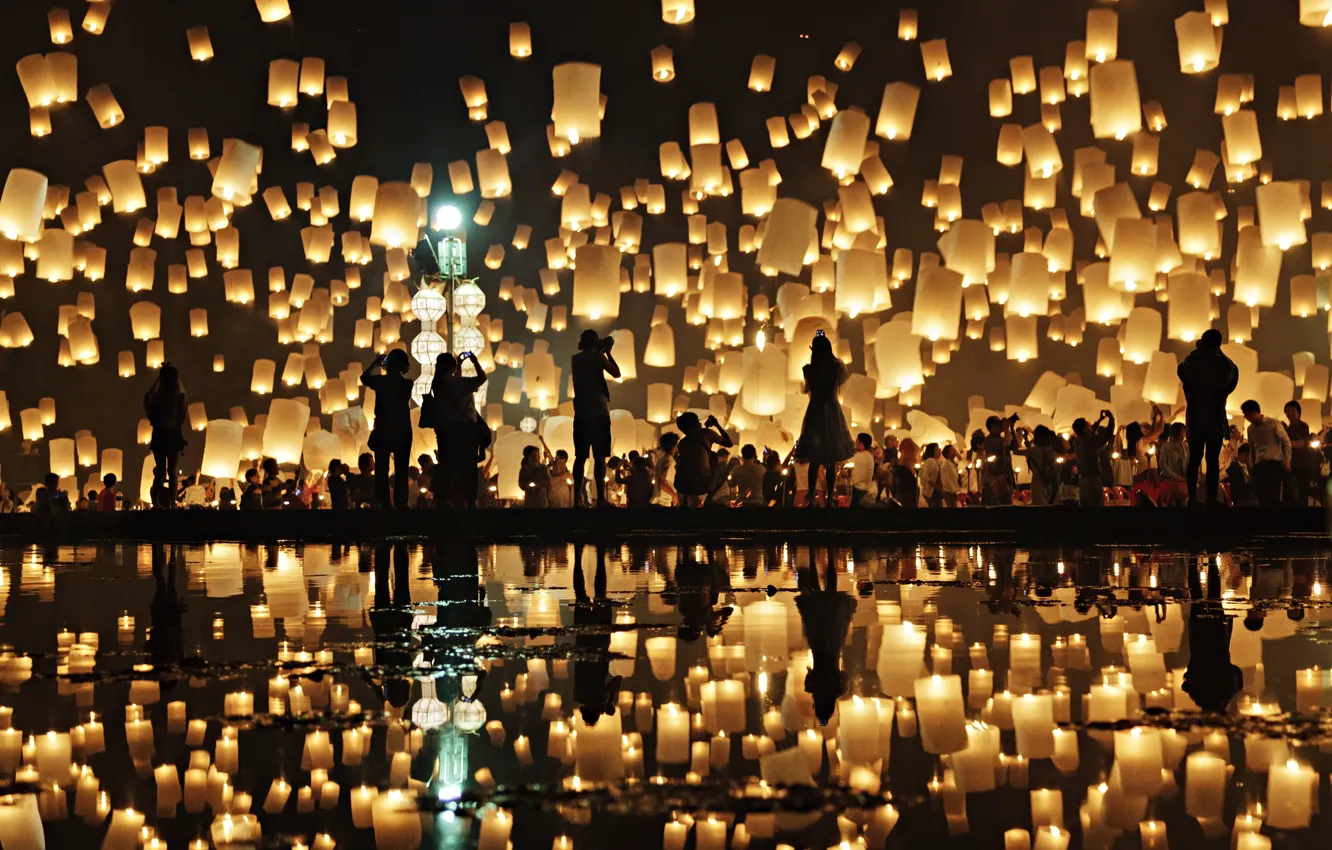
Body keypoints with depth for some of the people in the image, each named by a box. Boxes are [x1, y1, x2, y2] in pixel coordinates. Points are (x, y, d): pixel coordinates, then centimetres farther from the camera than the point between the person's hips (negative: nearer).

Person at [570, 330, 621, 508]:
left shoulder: (576, 359, 12)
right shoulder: (597, 356, -4)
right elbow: (616, 373, 1)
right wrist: (608, 352, 10)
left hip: (581, 413, 5)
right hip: (598, 412, -5)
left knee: (581, 456, 5)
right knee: (599, 456, -5)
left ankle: (578, 498, -1)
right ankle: (600, 498, -9)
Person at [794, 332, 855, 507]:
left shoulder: (809, 369, -9)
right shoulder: (837, 367, -7)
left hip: (815, 412, -1)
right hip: (833, 412, 1)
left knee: (814, 462, 7)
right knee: (831, 462, 6)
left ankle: (812, 499, 6)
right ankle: (829, 499, 6)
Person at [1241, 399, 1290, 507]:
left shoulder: (1273, 423, -1)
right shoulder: (1250, 429, 15)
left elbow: (1286, 442, -1)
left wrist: (1287, 461, -8)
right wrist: (1252, 466, 16)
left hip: (1274, 462, -5)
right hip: (1259, 464, 5)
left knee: (1273, 494, -12)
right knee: (1262, 495, -3)